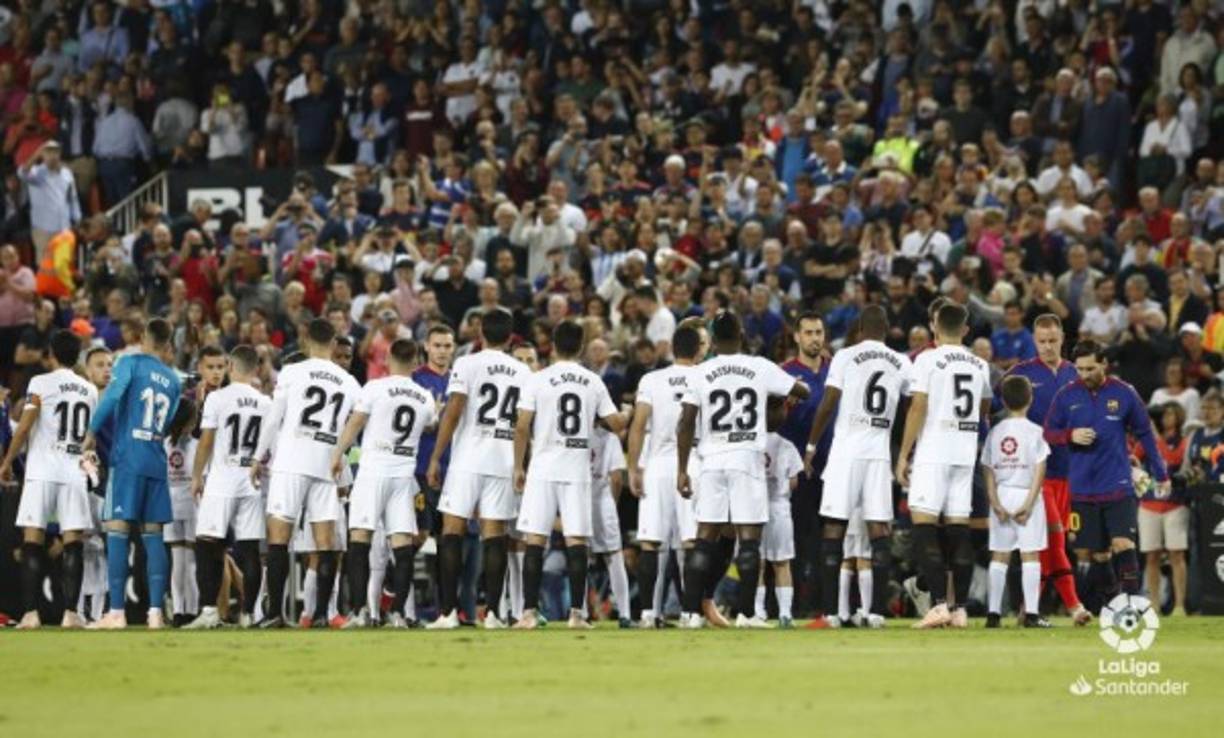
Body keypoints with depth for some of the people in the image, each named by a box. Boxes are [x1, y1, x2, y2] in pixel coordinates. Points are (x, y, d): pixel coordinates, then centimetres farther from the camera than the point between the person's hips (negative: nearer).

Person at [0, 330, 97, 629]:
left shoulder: (41, 383, -3)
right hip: (75, 473, 3)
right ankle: (71, 612, -6)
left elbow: (25, 426, -7)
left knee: (33, 542, -3)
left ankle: (30, 612, -10)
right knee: (73, 542, 1)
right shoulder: (89, 391, 11)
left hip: (42, 472, -3)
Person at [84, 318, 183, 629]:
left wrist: (92, 431, -5)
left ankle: (116, 612, -12)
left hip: (127, 458, -5)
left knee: (117, 531, -6)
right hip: (157, 462, 5)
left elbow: (113, 395, -14)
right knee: (153, 535, 7)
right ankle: (155, 612, 1)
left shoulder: (132, 362, 0)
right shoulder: (174, 380, 16)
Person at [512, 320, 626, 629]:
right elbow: (617, 424, 5)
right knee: (576, 540, 2)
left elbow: (522, 427, -5)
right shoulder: (593, 382, 4)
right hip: (578, 469, 2)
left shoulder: (538, 380, -3)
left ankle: (530, 612, -7)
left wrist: (518, 466, 4)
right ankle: (576, 612, -2)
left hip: (543, 468, -2)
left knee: (535, 539, -1)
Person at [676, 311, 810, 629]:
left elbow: (686, 422, 0)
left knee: (705, 538, 4)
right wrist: (794, 386, 33)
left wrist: (682, 469, 5)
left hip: (712, 460, 2)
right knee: (749, 537, 0)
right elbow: (802, 392, 9)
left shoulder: (701, 373, 2)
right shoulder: (761, 368, 0)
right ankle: (745, 613, -6)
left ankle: (692, 613, -2)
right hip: (748, 458, -2)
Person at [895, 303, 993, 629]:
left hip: (932, 454, -5)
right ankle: (960, 609, 5)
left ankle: (939, 604, -17)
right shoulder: (979, 366, 11)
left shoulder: (927, 360, -7)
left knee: (924, 527, -6)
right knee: (959, 530, 7)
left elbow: (918, 408, -11)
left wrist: (904, 454, -6)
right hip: (965, 453, 5)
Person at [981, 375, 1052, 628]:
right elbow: (1039, 470, -10)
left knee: (999, 555, 7)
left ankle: (993, 612, 5)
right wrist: (1029, 503, -11)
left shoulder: (995, 433, 6)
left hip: (1001, 494, 3)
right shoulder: (1034, 431, -4)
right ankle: (1031, 613, -6)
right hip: (1026, 494, -3)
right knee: (1030, 554, -2)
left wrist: (995, 503, -2)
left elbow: (988, 471, 1)